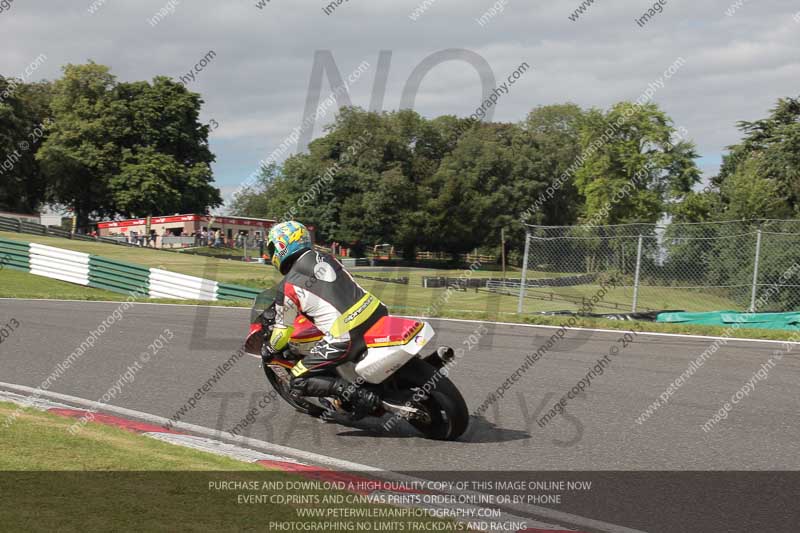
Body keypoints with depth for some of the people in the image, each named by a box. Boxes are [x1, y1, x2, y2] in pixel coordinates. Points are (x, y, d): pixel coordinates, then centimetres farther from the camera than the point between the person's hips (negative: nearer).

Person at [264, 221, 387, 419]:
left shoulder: (288, 287, -2)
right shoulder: (325, 257, 15)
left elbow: (283, 330, 8)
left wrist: (270, 350, 27)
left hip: (346, 337, -7)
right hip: (376, 312, 7)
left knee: (299, 381, 4)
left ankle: (354, 393, -13)